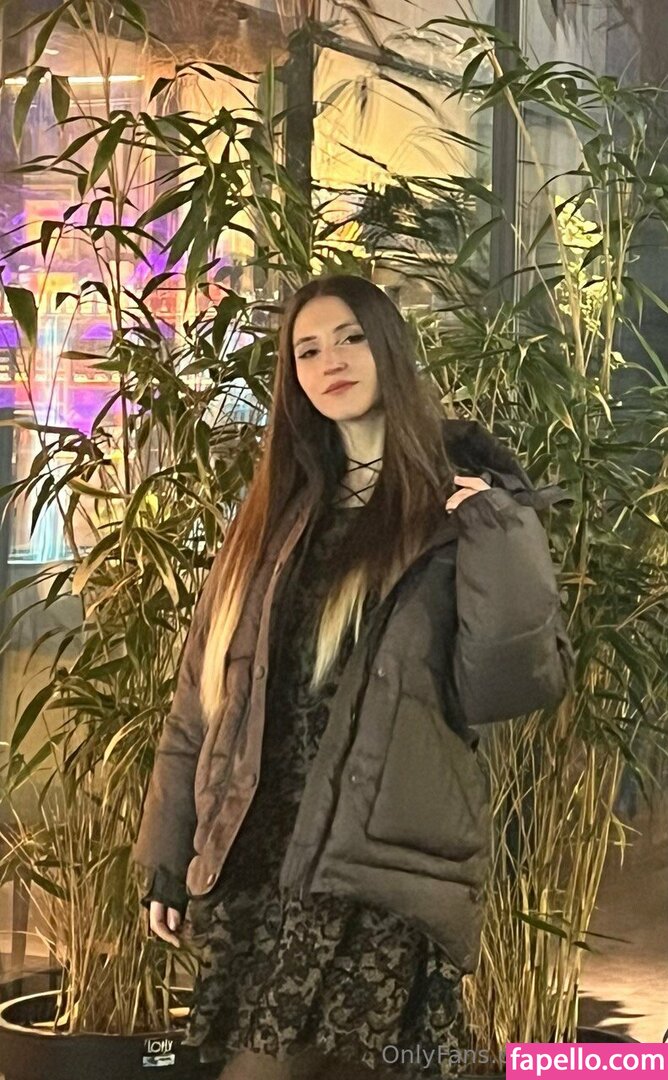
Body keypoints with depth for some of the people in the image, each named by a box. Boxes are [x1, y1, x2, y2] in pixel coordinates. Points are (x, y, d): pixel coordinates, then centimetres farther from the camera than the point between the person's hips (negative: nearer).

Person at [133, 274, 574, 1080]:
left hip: (382, 870, -4)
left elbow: (513, 684, -9)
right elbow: (204, 694, 14)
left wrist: (499, 539, -18)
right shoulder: (279, 514, 15)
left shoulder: (466, 508, 2)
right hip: (257, 860, 5)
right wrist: (169, 853, 10)